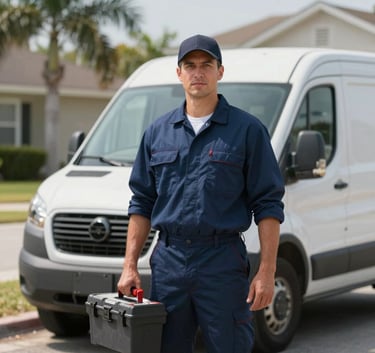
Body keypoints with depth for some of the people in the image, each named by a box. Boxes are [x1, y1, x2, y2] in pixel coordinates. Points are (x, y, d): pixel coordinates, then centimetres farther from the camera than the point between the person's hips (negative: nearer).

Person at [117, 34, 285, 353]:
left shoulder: (247, 130, -1)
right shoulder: (157, 132, 11)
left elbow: (268, 205, -4)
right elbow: (142, 203, 14)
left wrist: (267, 272, -11)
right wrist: (130, 265, 6)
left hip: (223, 264, -4)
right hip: (167, 263, 4)